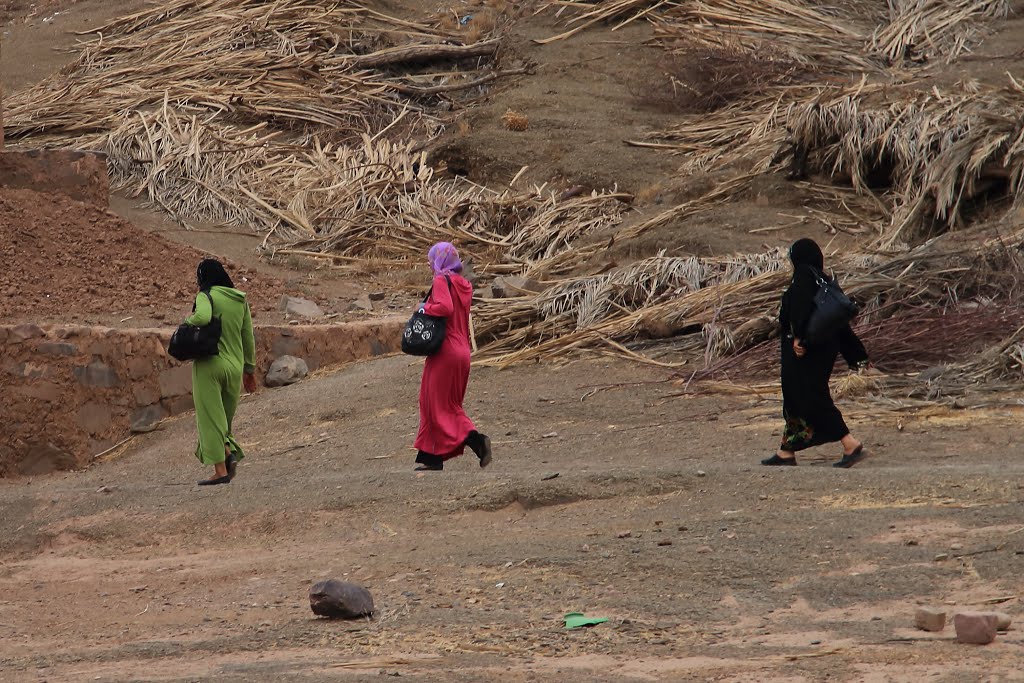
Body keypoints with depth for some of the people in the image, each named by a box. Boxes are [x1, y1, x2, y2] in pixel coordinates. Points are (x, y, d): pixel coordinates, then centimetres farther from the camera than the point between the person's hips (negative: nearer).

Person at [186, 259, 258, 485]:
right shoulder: (240, 300, 10)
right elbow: (248, 338, 14)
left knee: (210, 417, -1)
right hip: (235, 365, 5)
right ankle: (230, 452, -9)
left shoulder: (207, 296, -7)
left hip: (210, 363, -5)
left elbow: (203, 317, -29)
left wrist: (189, 319, -7)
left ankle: (220, 469, -8)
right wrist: (250, 369, 21)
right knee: (225, 419, 16)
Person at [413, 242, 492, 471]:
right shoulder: (464, 285, 12)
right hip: (462, 350, 8)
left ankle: (476, 440, -16)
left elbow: (445, 307, -28)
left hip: (444, 352, -8)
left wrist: (425, 308, -13)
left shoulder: (442, 281, -12)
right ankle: (432, 458, 14)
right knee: (451, 404, 13)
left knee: (440, 406, -1)